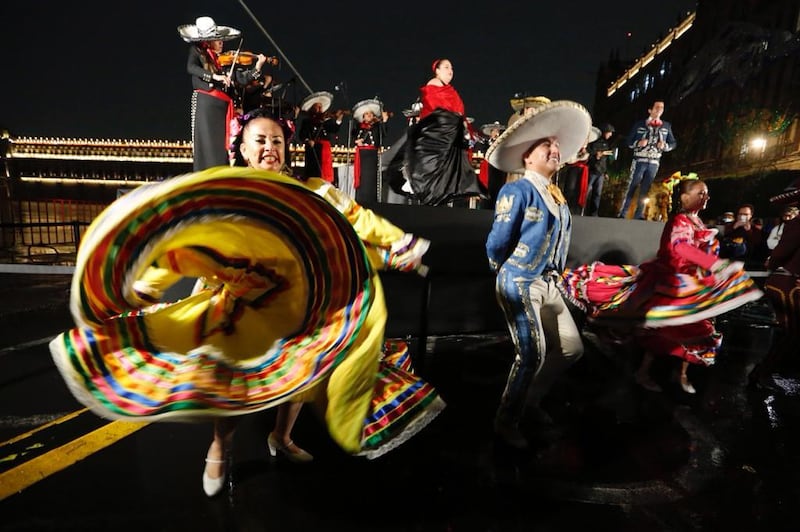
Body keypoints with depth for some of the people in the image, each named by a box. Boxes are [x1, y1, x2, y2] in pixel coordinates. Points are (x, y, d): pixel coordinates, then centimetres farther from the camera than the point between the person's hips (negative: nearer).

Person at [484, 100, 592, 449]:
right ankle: (506, 423, 15)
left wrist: (553, 276, 16)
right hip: (519, 285, -8)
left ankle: (531, 398, 34)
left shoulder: (558, 196, 13)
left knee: (571, 348, 12)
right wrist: (506, 274, 0)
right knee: (533, 354, -7)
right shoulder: (517, 191, -14)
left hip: (548, 285, 9)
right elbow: (497, 244, -16)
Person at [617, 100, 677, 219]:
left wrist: (665, 146, -8)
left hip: (654, 163, 3)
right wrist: (638, 143, -15)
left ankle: (638, 215, 9)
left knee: (644, 190, 5)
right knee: (631, 188, -5)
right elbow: (628, 141, 4)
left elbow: (673, 143, 13)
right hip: (639, 161, -3)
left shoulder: (666, 126, 9)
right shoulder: (639, 124, 1)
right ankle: (622, 214, -1)